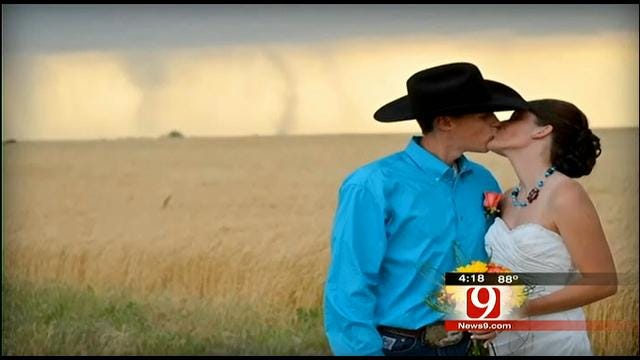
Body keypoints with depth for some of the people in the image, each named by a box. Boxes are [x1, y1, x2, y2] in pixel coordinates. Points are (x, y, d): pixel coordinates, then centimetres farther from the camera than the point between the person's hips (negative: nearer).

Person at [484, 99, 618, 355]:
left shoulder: (565, 195, -14)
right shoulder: (508, 199, 6)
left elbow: (603, 283, -15)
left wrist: (522, 309, -18)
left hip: (553, 341, -6)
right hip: (502, 342, 6)